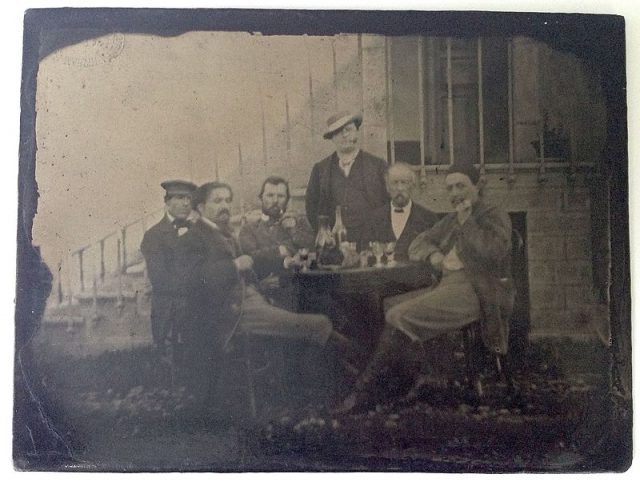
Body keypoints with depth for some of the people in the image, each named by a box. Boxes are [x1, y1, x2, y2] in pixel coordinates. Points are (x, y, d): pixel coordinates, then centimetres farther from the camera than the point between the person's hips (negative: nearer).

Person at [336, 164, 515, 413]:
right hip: (448, 287, 9)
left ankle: (364, 390, -15)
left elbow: (492, 253, -16)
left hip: (474, 292, -9)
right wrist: (433, 253, 0)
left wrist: (466, 221, -8)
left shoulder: (496, 216, 3)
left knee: (399, 316, -22)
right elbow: (417, 244, 22)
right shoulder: (450, 220, 25)